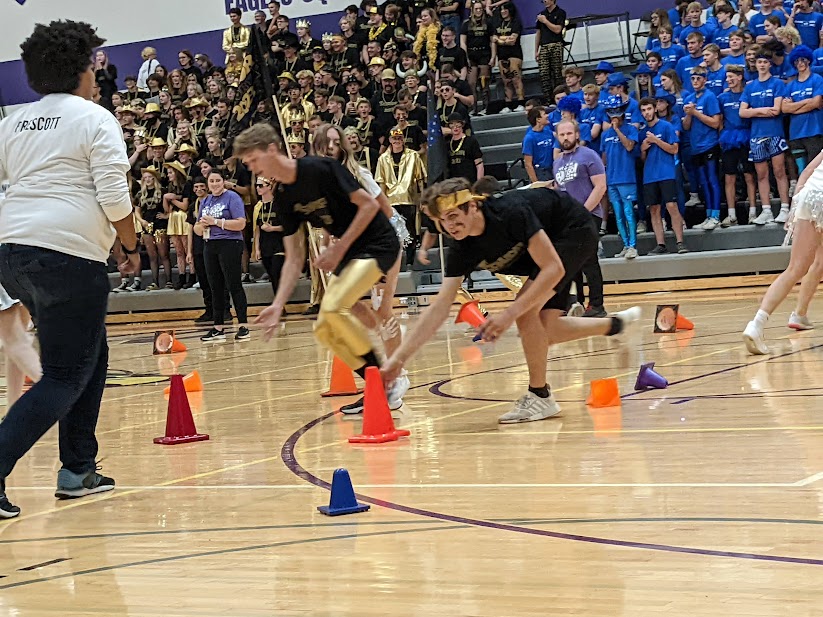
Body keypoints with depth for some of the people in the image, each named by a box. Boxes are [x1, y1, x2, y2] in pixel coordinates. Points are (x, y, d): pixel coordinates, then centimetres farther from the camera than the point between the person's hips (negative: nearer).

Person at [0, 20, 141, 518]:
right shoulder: (95, 120, -4)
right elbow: (115, 197, -11)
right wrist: (132, 247, 4)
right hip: (70, 254, -7)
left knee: (91, 354, 22)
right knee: (64, 378, -3)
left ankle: (78, 471, 22)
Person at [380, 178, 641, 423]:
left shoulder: (510, 212, -36)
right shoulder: (461, 250, -17)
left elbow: (553, 269, -34)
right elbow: (440, 307, -17)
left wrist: (509, 314, -40)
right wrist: (399, 358, -24)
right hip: (549, 239, 7)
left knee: (526, 311, -23)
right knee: (544, 332, 5)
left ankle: (540, 397, -9)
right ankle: (614, 324, 31)